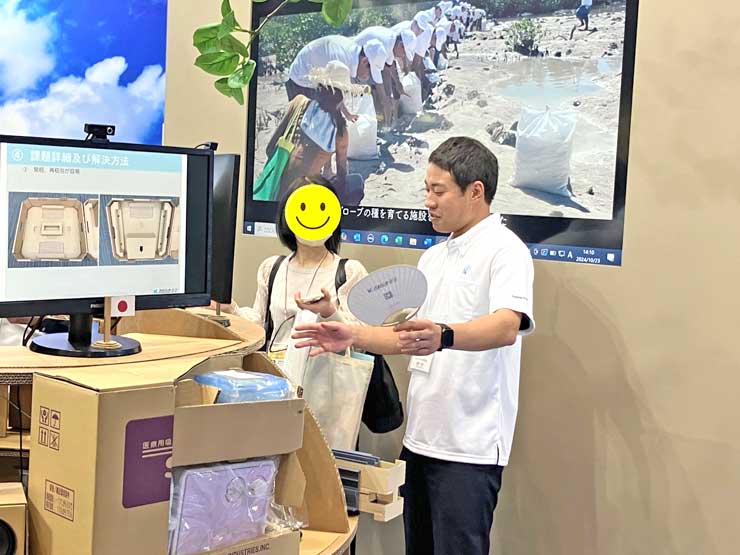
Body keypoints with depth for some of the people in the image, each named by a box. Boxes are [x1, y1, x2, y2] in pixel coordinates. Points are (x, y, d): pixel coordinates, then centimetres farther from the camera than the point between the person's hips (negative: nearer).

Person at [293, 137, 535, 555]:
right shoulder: (433, 258, 16)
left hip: (470, 446, -8)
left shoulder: (505, 250, -10)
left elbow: (506, 327, -28)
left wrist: (444, 336, -45)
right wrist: (354, 336, 2)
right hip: (421, 439, 8)